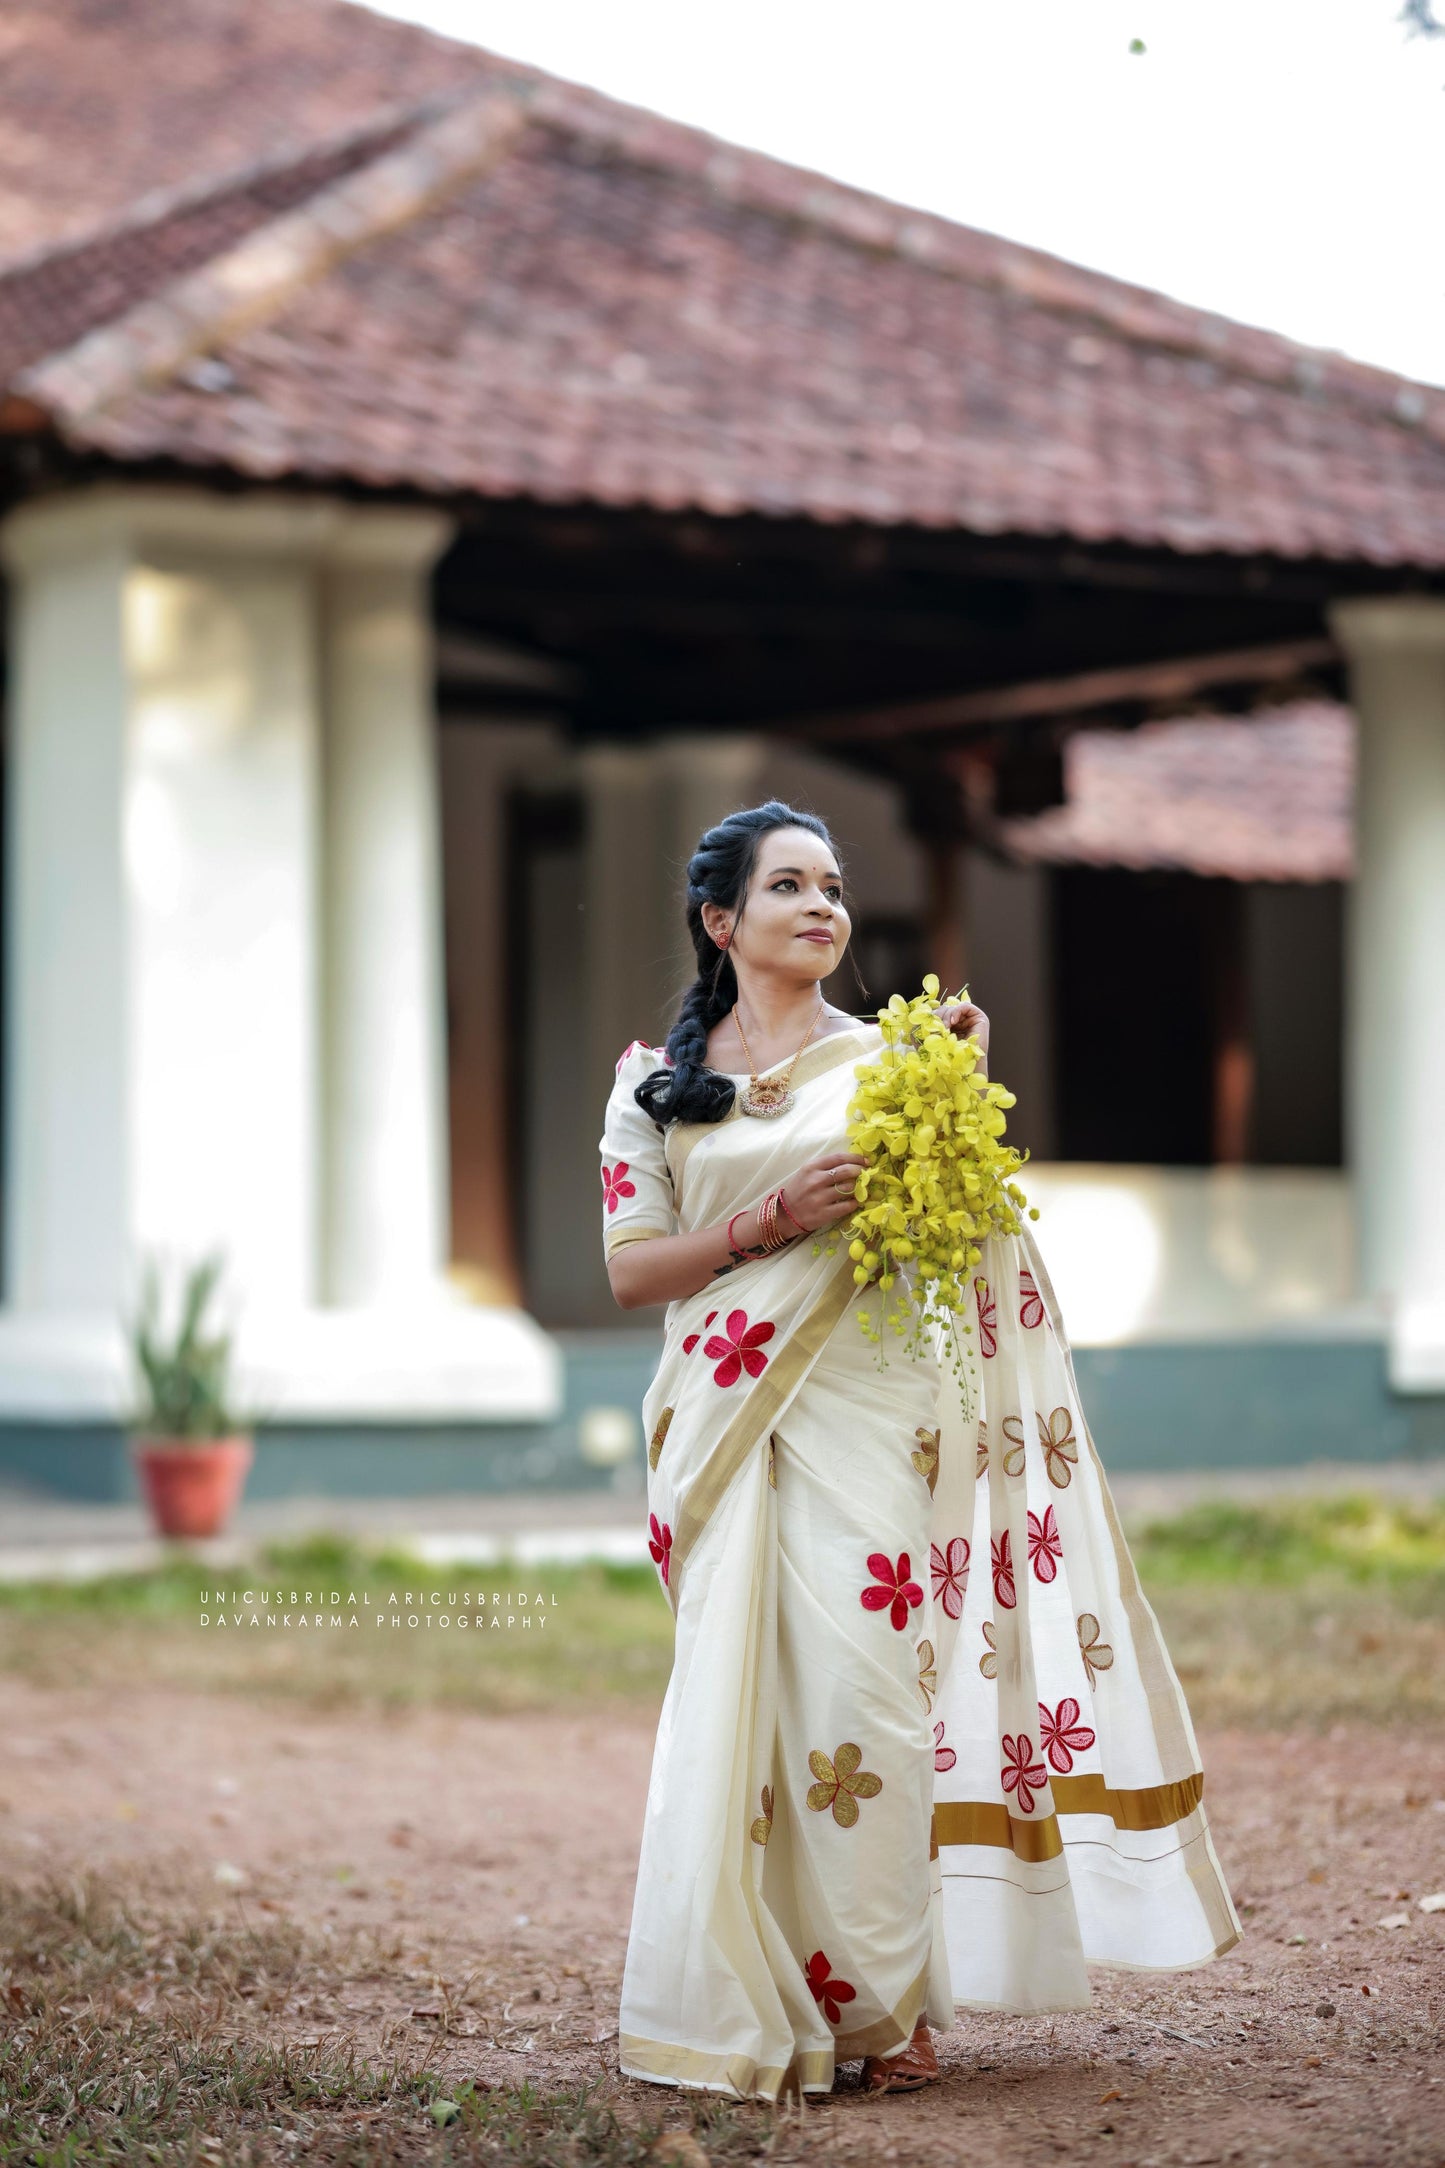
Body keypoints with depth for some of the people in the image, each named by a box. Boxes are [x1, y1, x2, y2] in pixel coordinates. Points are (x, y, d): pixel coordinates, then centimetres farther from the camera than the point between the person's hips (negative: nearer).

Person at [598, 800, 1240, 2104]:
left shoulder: (888, 1058, 9)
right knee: (738, 1696, -3)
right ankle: (746, 2001, 7)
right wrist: (772, 1221, -9)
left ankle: (879, 2002, 1)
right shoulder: (657, 1085, 10)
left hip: (870, 1418, -1)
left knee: (865, 1685, -8)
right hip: (732, 1426, 1)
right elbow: (633, 1269, 4)